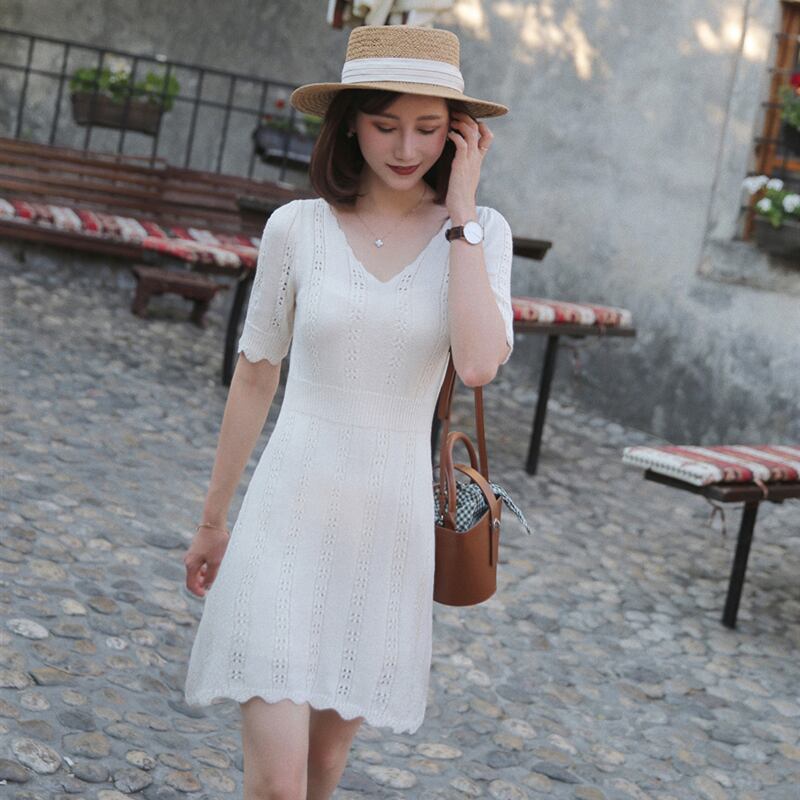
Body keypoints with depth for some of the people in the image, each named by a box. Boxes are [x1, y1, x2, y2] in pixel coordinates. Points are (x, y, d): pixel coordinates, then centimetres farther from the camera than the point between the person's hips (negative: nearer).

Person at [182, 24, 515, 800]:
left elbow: (478, 365, -20)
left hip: (390, 525, 2)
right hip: (290, 512, -2)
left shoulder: (481, 232, -2)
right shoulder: (297, 227, -4)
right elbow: (253, 379, 6)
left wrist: (460, 212, -16)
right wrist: (213, 520, 13)